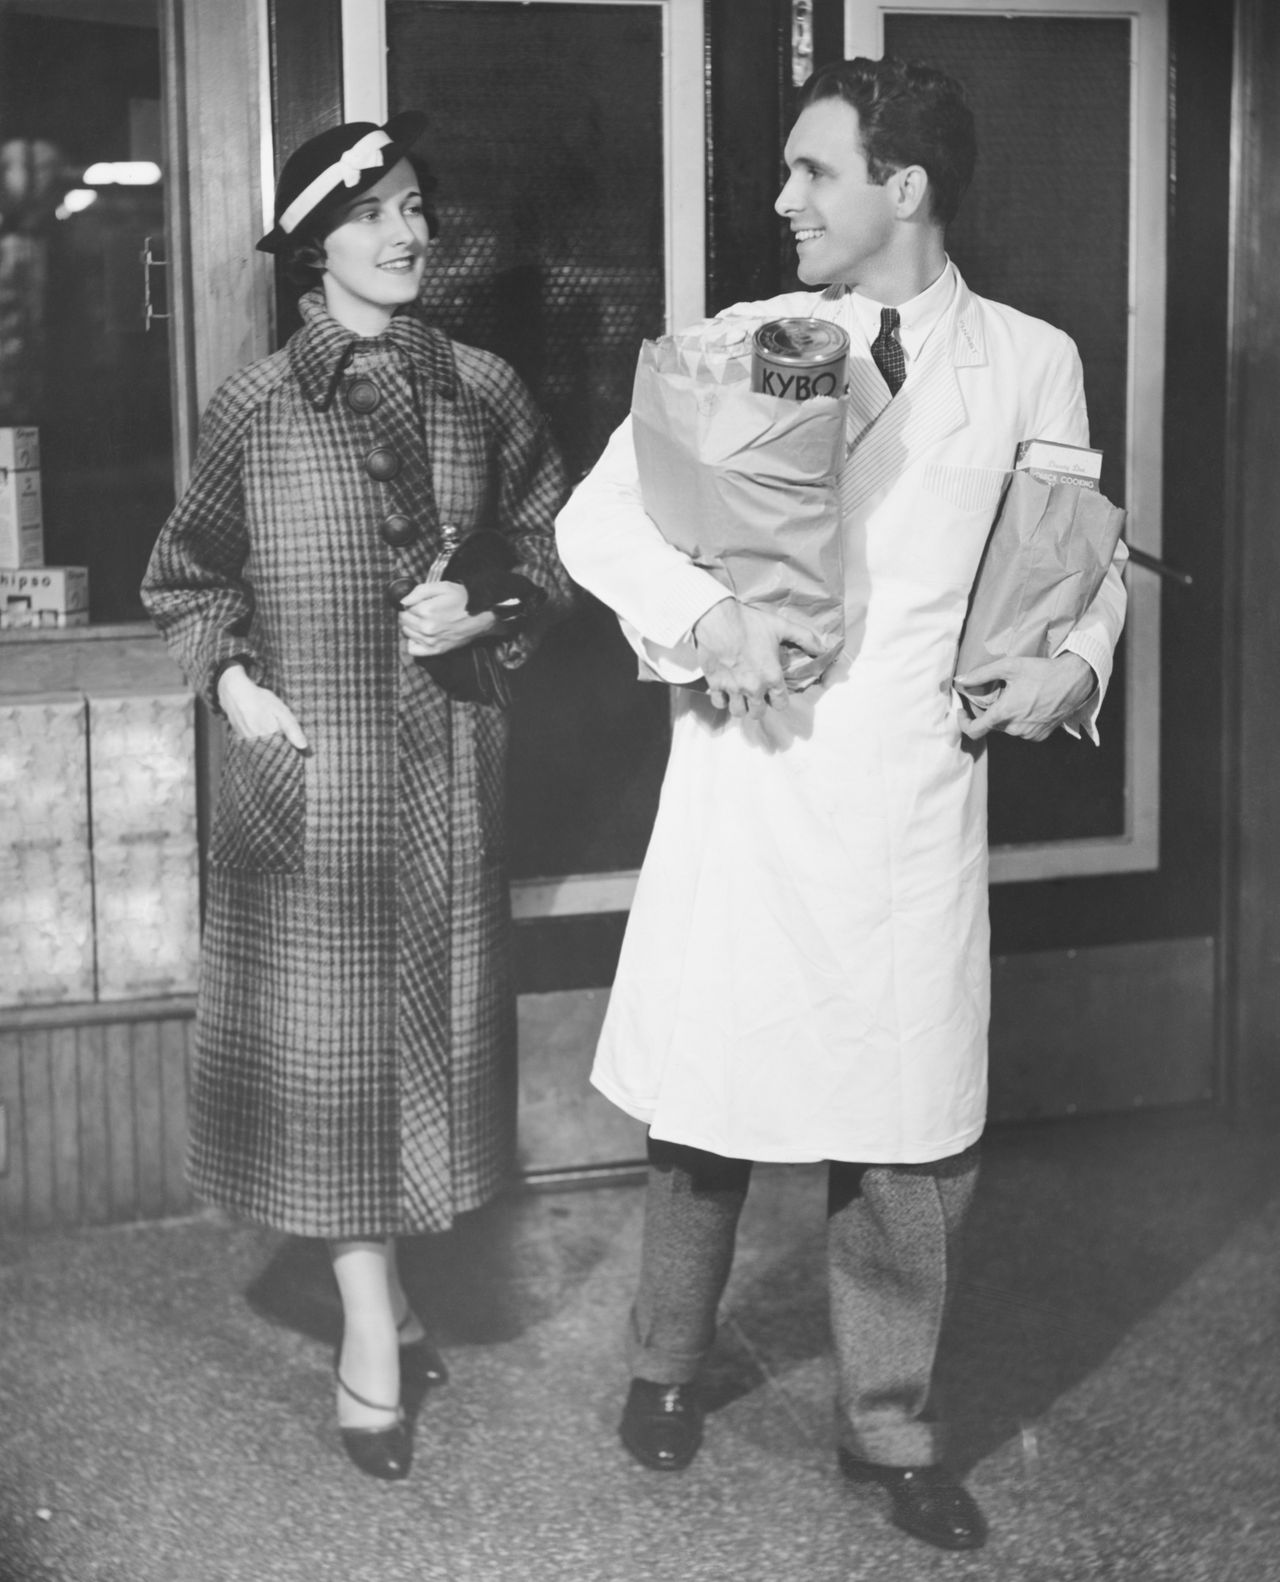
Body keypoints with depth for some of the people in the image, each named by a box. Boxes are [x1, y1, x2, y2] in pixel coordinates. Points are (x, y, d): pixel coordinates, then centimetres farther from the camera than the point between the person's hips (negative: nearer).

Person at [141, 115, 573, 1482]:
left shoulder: (480, 390, 3)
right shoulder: (255, 406, -2)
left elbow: (554, 545, 12)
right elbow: (185, 579, 8)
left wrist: (487, 606, -6)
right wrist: (230, 677, -8)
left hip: (444, 764, 2)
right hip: (304, 763, -2)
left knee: (428, 1015, 9)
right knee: (325, 1032, 0)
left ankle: (377, 1295, 26)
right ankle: (375, 1326, 10)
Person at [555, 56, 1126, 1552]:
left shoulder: (1032, 362, 6)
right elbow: (594, 518, 3)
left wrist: (1076, 659, -6)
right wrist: (708, 612, -14)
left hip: (917, 779, 0)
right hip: (750, 770, 0)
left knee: (914, 1126, 5)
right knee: (709, 1093, 9)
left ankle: (890, 1422, 25)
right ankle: (666, 1367, 33)